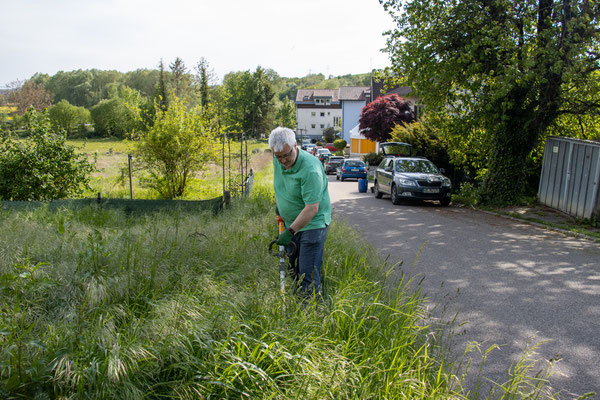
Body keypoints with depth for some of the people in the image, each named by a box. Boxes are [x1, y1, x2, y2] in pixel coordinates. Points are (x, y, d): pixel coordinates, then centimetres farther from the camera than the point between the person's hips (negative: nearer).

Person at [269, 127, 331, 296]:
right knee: (294, 268, 17)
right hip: (292, 223, 8)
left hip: (313, 224, -8)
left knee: (308, 274, -9)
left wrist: (290, 231, -27)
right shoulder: (278, 161, -3)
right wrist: (278, 203, 25)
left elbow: (312, 208, -29)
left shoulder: (310, 169, -28)